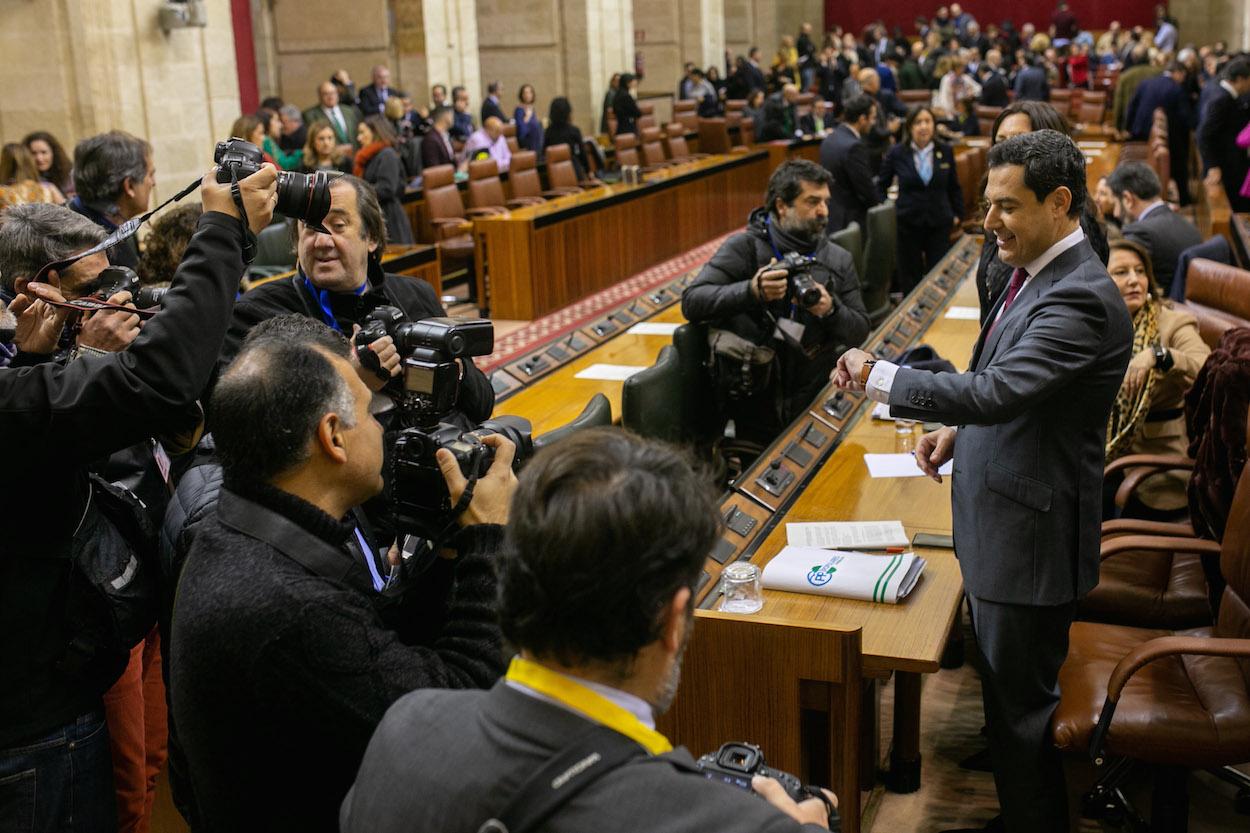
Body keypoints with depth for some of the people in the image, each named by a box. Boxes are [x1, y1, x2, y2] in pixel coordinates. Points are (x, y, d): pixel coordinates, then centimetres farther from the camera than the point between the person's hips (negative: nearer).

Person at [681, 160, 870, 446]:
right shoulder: (745, 247, -5)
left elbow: (859, 331, 6)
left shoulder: (838, 259, 7)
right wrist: (751, 291, -29)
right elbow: (692, 302, -15)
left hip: (814, 402, 4)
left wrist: (831, 310, -16)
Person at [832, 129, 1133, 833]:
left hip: (1032, 532, -10)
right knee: (1004, 683, 24)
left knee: (1021, 697, 5)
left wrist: (876, 376, -29)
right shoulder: (1036, 272, 7)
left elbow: (996, 391, -33)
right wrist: (960, 426, 6)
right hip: (1000, 513, 10)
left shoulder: (1081, 298, -24)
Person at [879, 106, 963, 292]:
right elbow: (881, 185, 10)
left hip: (939, 223, 1)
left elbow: (954, 187, 13)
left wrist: (957, 214, 10)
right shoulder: (897, 153, -3)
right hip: (908, 223, -1)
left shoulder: (946, 151, 2)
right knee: (910, 277, 4)